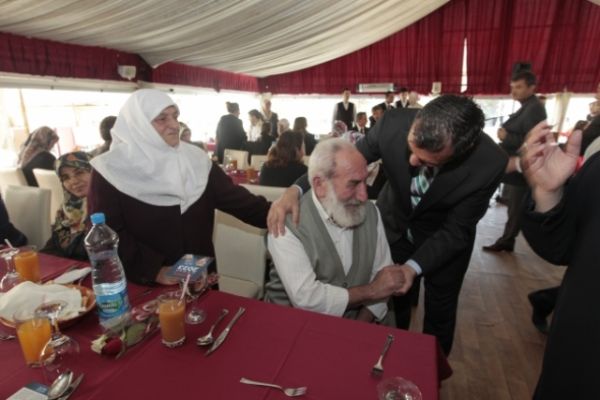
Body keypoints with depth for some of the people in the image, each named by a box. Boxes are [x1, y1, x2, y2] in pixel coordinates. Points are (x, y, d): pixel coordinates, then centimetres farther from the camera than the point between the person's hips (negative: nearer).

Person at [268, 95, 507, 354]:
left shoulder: (489, 164, -33)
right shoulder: (394, 124, -31)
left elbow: (457, 230, -21)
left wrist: (413, 266, -34)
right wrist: (295, 189, -33)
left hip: (445, 237, -1)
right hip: (393, 223, 2)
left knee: (439, 313, 17)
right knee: (391, 303, 19)